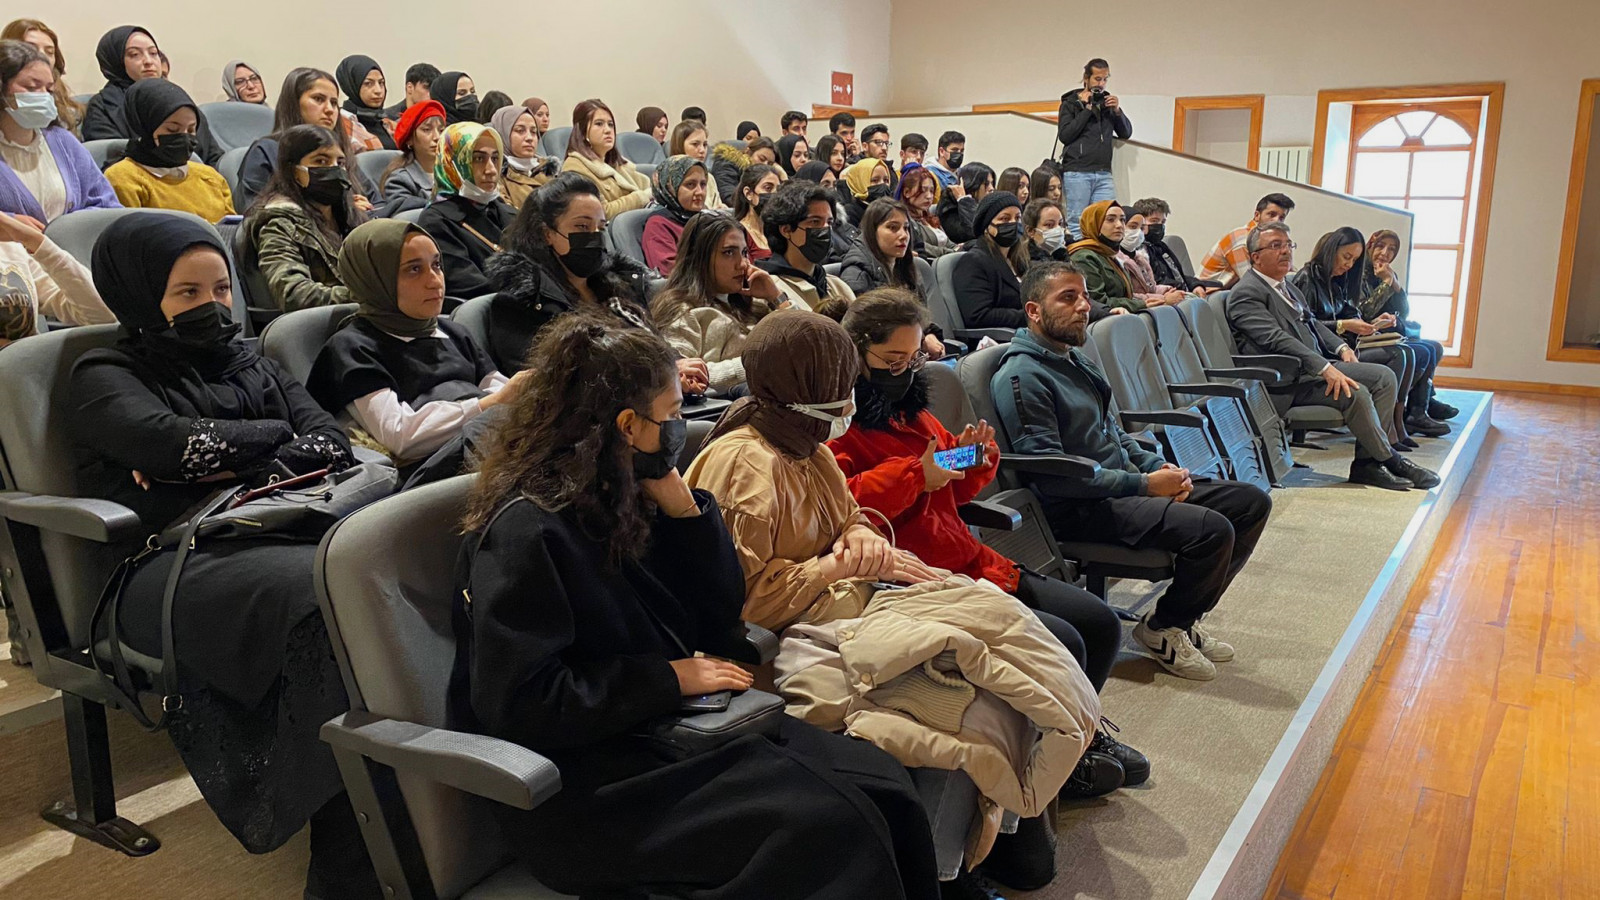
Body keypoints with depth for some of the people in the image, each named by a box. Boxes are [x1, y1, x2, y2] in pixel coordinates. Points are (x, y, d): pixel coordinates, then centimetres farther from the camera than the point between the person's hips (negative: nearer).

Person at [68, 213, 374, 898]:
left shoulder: (249, 364, 29)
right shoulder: (105, 378, 16)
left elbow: (333, 444, 13)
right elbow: (180, 443, -7)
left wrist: (236, 468, -1)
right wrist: (277, 433, 8)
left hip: (276, 529, 5)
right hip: (174, 565, -4)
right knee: (324, 600, -39)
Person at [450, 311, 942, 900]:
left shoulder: (621, 499, 7)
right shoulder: (524, 531, -16)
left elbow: (719, 618, 8)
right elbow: (521, 703, -21)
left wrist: (676, 497, -4)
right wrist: (670, 678, -16)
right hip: (582, 776, -7)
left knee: (880, 781, -11)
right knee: (820, 823, -24)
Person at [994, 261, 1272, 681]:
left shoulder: (1075, 358, 17)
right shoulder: (1021, 376, -15)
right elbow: (1052, 473, -21)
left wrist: (1158, 467, 4)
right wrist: (1143, 484, -17)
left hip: (1123, 485, 10)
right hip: (1079, 509, -10)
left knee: (1252, 502, 5)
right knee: (1213, 529, -26)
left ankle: (1182, 615, 14)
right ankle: (1161, 629, 0)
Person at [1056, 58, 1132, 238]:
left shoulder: (1108, 101, 20)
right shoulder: (1071, 102, 7)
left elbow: (1126, 133, 18)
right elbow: (1064, 135, -7)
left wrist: (1117, 111, 1)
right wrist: (1087, 110, -7)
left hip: (1104, 174, 4)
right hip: (1076, 173, -4)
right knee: (1076, 223, -6)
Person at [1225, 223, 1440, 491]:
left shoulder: (1287, 286, 21)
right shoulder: (1246, 293, -11)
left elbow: (1313, 324, 30)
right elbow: (1277, 339, -22)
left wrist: (1342, 348, 9)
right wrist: (1326, 369, -28)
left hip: (1316, 366, 10)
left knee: (1384, 376, -2)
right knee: (1355, 392, -26)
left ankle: (1367, 463, -6)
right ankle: (1388, 460, -5)